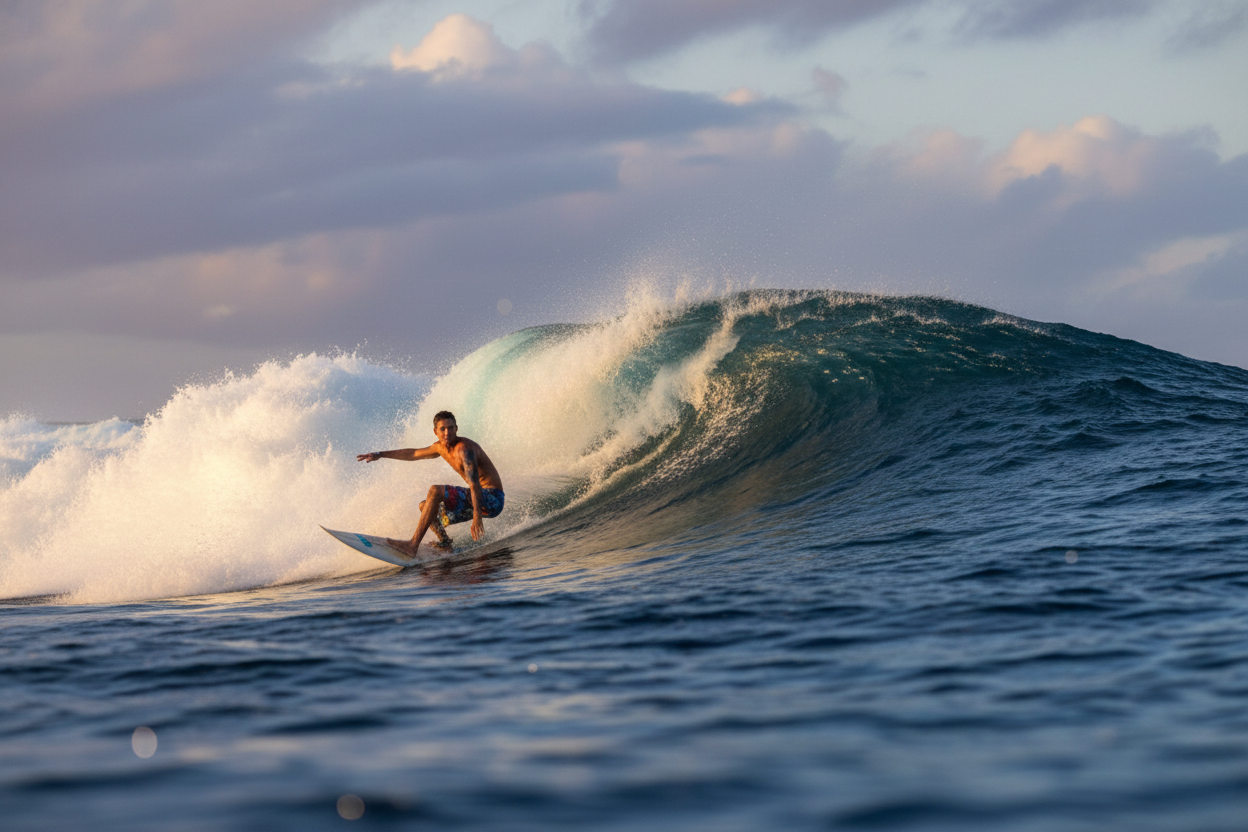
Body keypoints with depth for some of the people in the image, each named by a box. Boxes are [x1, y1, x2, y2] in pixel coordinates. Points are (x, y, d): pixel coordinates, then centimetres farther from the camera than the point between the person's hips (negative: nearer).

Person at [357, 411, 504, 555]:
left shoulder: (464, 448, -19)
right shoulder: (441, 447, 9)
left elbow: (474, 483, -30)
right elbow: (413, 454, 26)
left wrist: (477, 517, -41)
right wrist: (381, 454, 30)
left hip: (492, 498, -10)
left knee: (435, 491, -24)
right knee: (425, 506, 18)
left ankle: (412, 546, -25)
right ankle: (444, 543, -4)